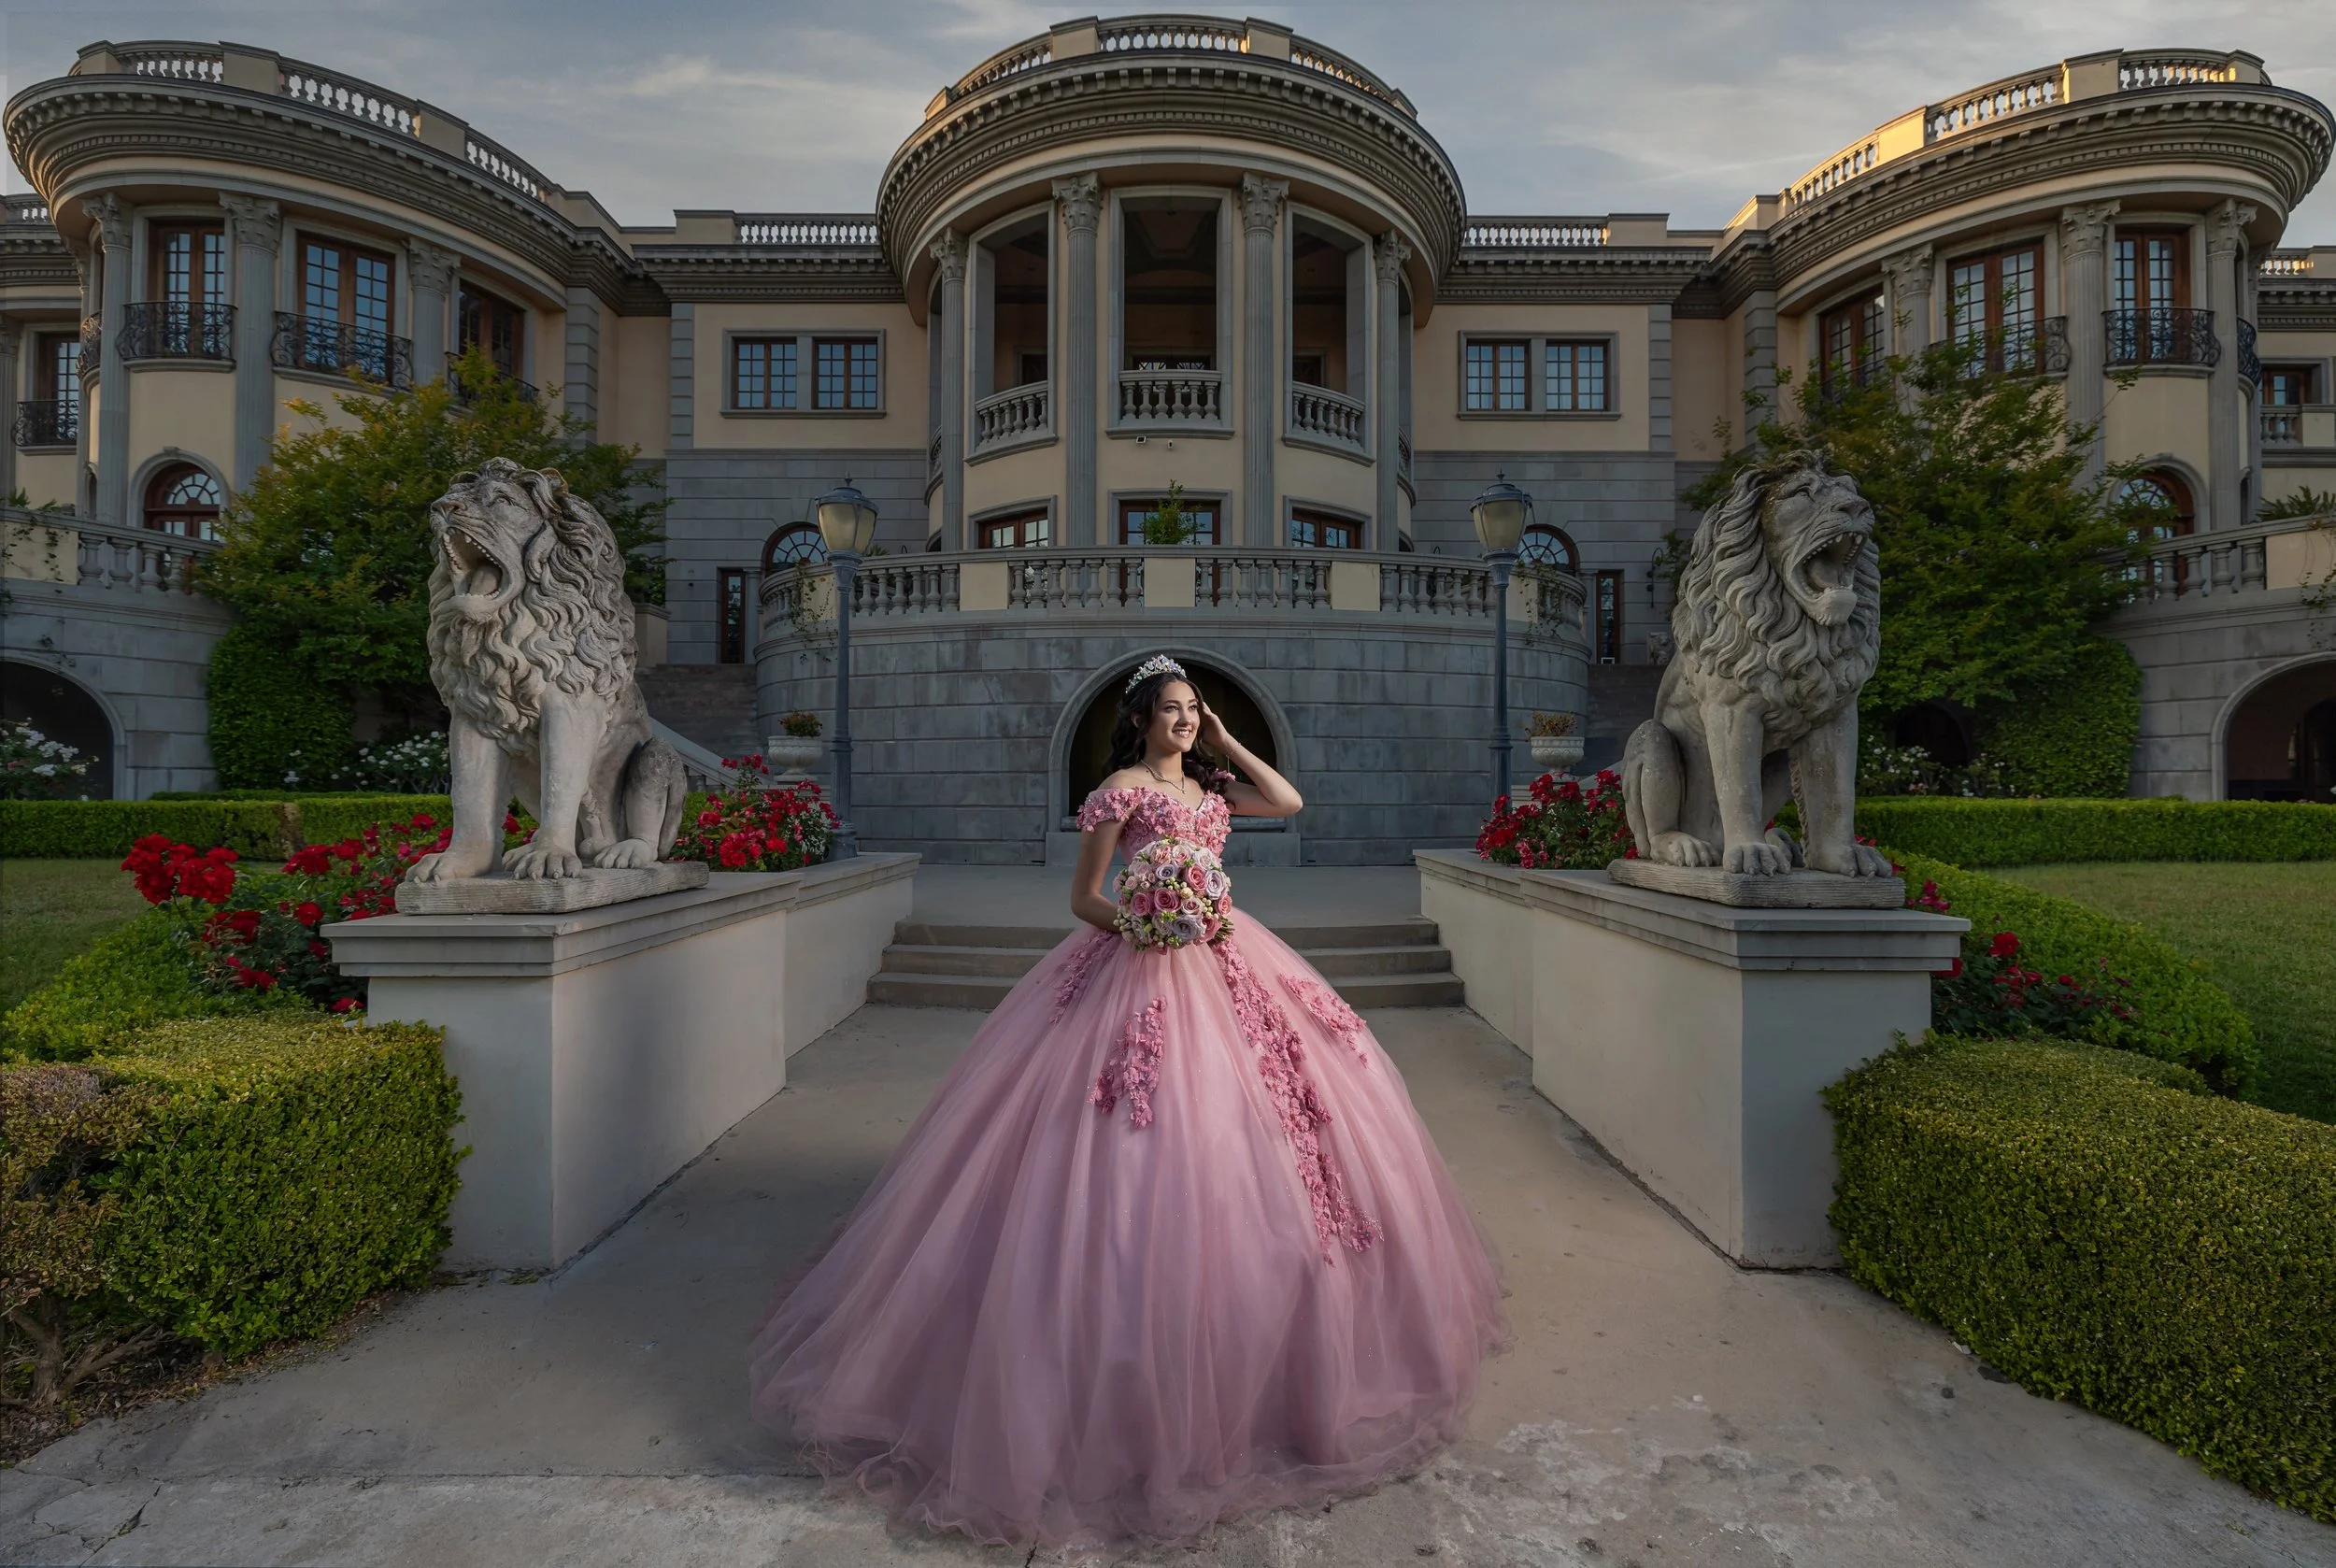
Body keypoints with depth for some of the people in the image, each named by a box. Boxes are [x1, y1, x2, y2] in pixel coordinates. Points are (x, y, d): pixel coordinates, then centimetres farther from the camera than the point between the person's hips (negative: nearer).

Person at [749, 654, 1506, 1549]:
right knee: (1154, 1150, -5)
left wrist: (1225, 744, 7)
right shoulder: (1121, 790, -6)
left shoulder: (1206, 787, 13)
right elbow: (1083, 897, -6)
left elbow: (1291, 802, 7)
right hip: (1144, 972, -7)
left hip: (1224, 965, 8)